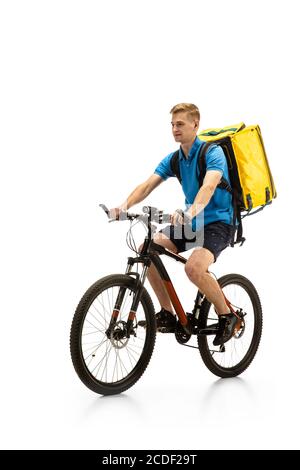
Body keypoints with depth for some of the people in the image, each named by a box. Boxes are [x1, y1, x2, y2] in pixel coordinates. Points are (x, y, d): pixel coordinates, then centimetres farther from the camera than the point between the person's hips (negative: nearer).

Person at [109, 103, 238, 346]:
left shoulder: (213, 152, -15)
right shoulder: (173, 159, 5)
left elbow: (209, 186, -34)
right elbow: (147, 185, -7)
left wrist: (191, 212, -54)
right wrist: (124, 205, -27)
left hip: (218, 223, -7)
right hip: (190, 224, 7)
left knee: (194, 267, -33)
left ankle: (227, 316, -7)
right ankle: (168, 313, 1)